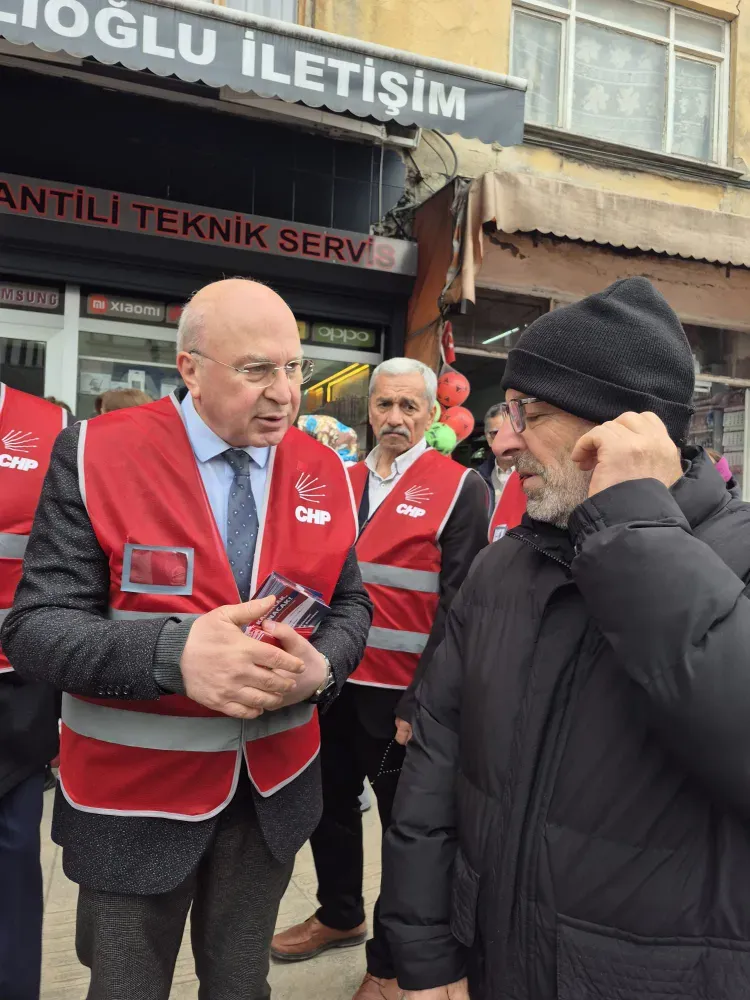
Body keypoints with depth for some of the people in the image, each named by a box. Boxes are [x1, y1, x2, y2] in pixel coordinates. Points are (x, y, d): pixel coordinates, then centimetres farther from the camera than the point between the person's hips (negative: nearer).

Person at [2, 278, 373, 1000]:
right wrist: (174, 652, -34)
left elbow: (349, 605, 5)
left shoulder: (325, 472, -2)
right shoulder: (96, 455, -14)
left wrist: (322, 666, -19)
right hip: (133, 789, -2)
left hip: (273, 790, 3)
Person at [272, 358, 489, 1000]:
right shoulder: (342, 481, 8)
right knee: (331, 806, 21)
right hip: (333, 682, 6)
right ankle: (340, 916, 47)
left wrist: (421, 700, -15)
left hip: (401, 696, -5)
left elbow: (459, 604, -12)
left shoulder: (460, 487, -9)